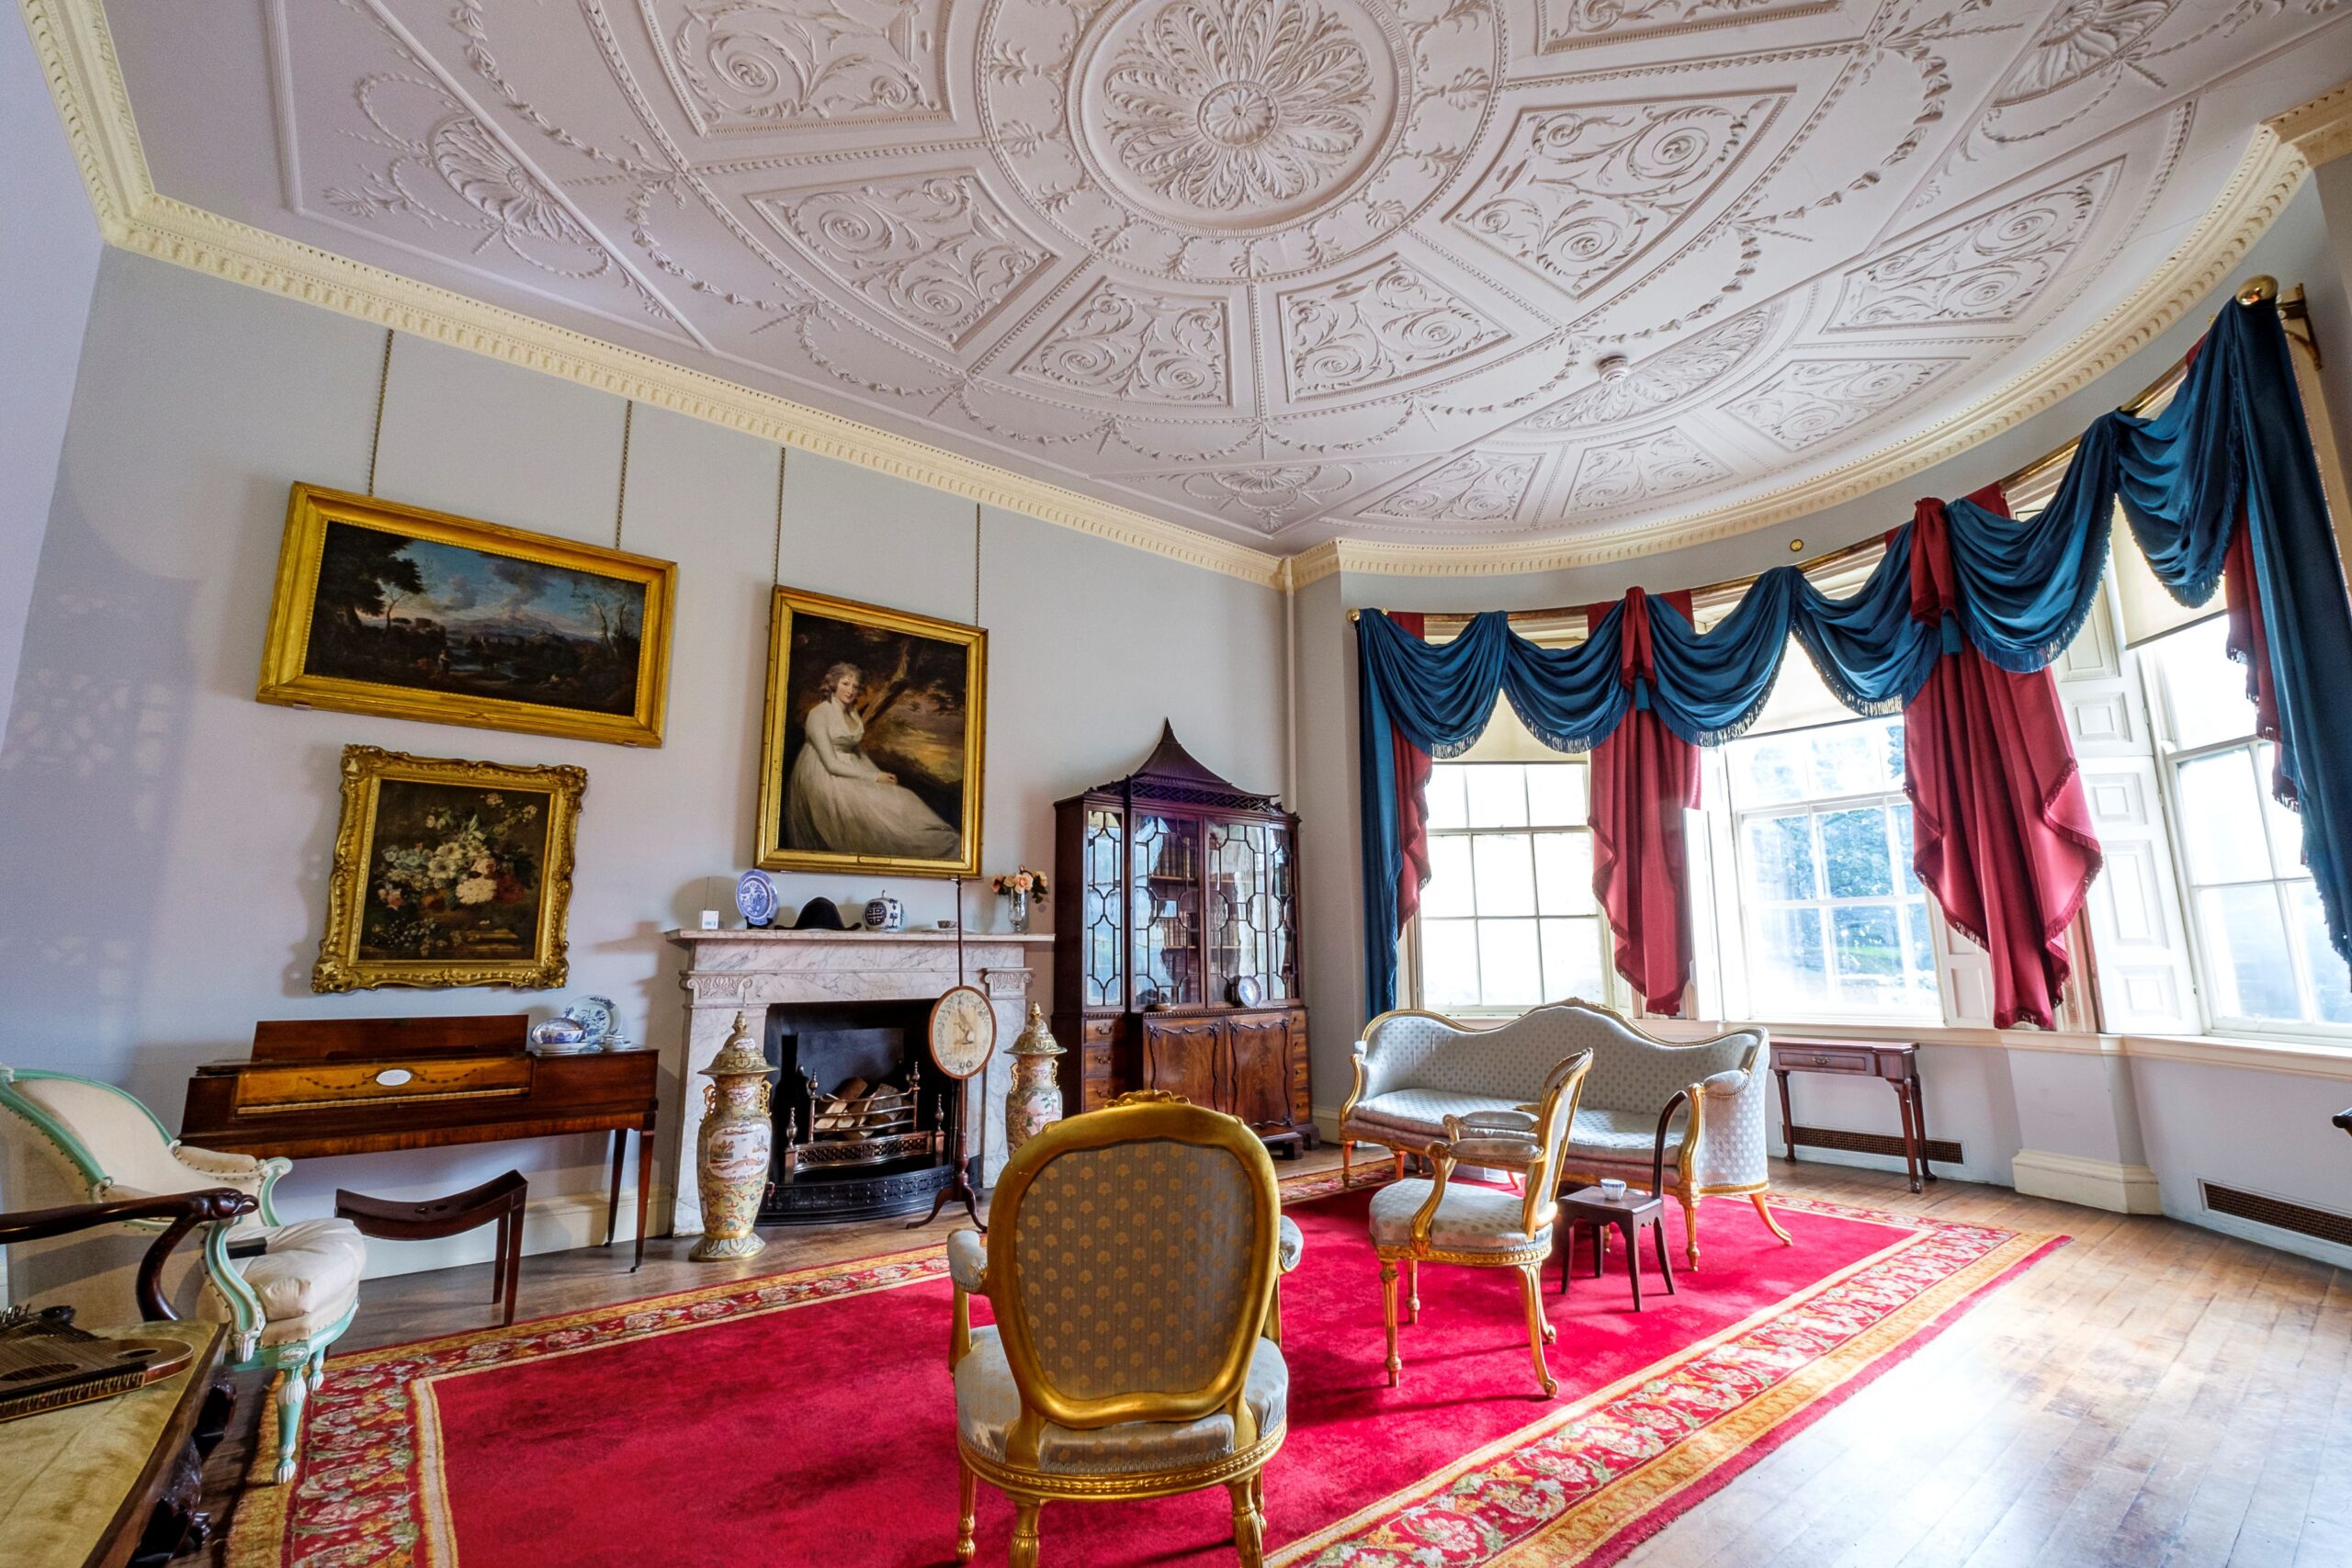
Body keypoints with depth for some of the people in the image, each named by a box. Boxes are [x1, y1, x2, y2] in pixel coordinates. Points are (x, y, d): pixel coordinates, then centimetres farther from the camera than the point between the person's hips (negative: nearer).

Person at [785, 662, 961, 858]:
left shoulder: (853, 714, 10)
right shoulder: (819, 714, -13)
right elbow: (831, 763, -18)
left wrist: (881, 775, -1)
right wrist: (874, 777, -18)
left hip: (851, 774, 8)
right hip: (824, 778, -8)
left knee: (900, 799, -13)